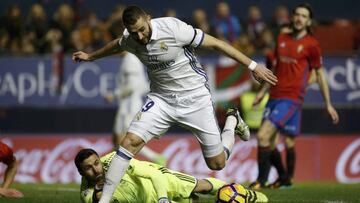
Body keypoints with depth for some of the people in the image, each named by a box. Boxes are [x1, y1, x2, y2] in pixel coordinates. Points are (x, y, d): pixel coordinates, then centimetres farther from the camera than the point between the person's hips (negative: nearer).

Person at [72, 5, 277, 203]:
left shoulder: (173, 28, -24)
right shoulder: (129, 40, -7)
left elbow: (216, 43, -18)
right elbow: (117, 45, 20)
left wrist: (253, 66, -16)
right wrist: (90, 56, 37)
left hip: (195, 97, -4)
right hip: (161, 98, 4)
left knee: (217, 163, 3)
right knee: (131, 141, -19)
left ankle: (232, 121, 34)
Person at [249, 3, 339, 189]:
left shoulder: (311, 45, -3)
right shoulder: (282, 39, 14)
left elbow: (320, 74, 2)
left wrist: (328, 104, 4)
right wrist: (263, 91, 23)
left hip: (292, 99, -6)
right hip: (275, 97, 6)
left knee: (263, 136, -17)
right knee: (269, 142, 5)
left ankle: (261, 180, -4)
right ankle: (284, 177, 25)